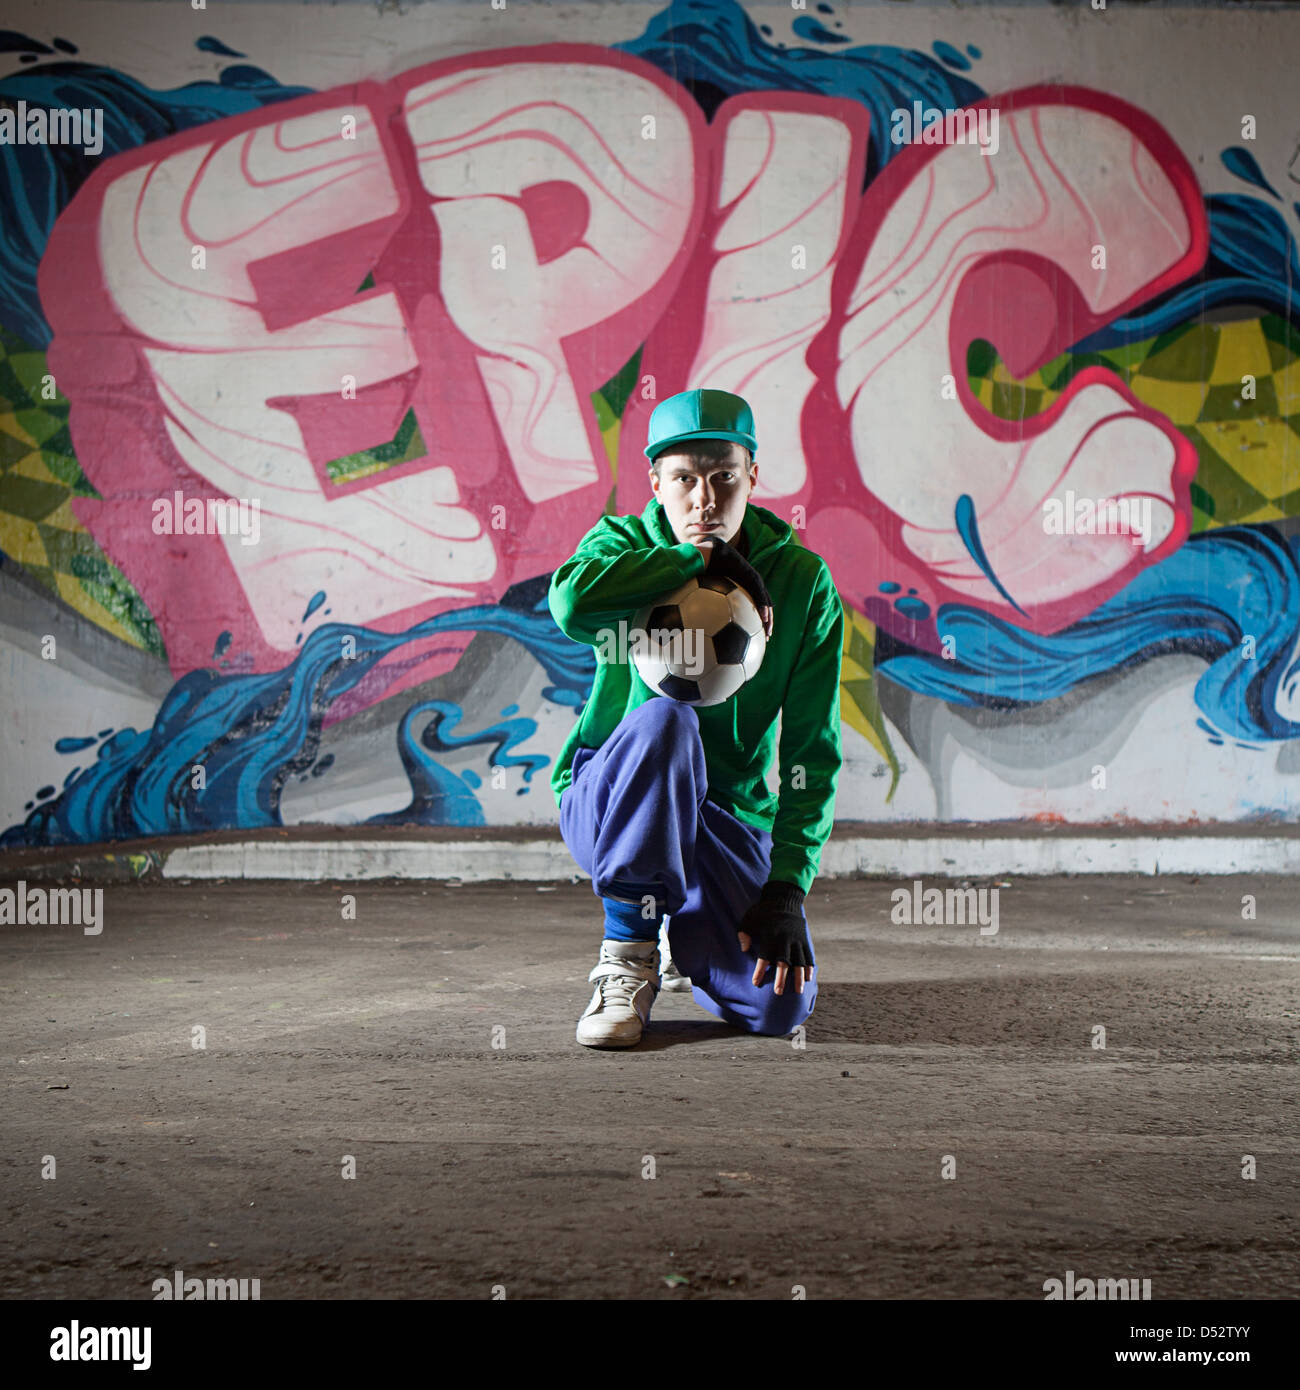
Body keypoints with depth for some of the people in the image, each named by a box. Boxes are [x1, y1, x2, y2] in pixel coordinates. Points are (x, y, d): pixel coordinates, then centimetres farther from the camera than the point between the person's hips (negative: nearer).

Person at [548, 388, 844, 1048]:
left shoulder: (803, 582, -5)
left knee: (779, 1005, -19)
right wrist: (703, 556, -26)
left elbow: (812, 751, -8)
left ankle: (687, 939, 19)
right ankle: (628, 952, -18)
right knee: (664, 718, -36)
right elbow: (571, 601, -34)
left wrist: (787, 886, -18)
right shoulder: (626, 542, -6)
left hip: (733, 821, 2)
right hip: (609, 803, -1)